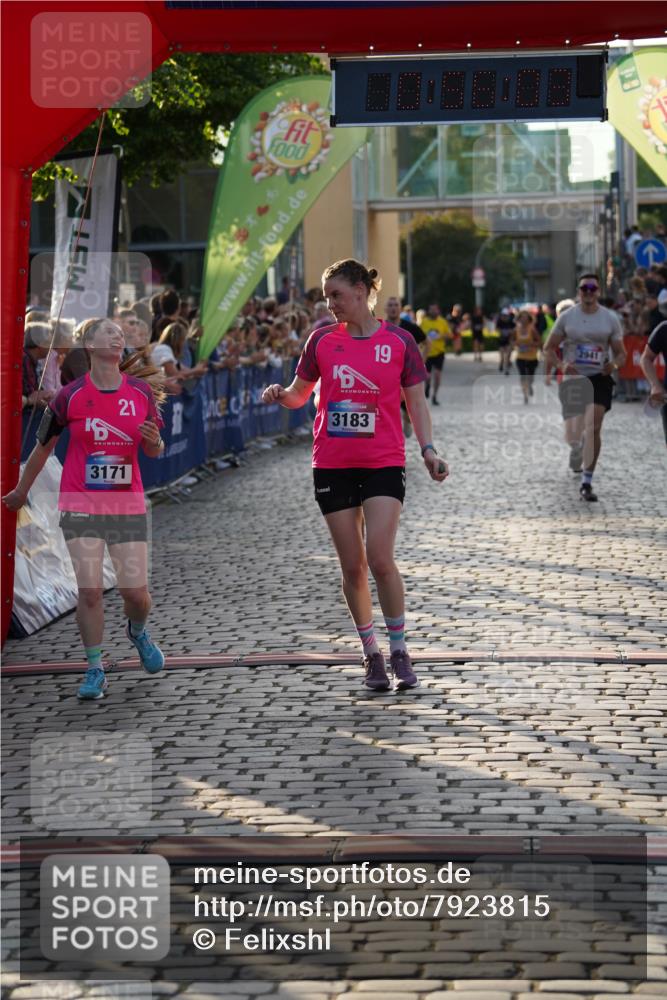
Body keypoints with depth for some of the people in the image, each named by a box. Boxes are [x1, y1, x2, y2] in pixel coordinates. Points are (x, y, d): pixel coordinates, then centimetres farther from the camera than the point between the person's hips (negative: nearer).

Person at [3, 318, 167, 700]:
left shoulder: (143, 392, 2)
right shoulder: (71, 396, -4)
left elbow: (154, 450, 11)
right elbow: (43, 446, 7)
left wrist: (154, 440, -13)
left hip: (128, 506, 2)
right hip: (81, 506, -2)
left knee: (136, 593, 0)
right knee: (90, 591, -7)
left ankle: (138, 632, 34)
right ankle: (96, 670, 7)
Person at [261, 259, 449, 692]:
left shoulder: (399, 340, 0)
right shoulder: (323, 339, 5)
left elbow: (417, 401, 5)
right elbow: (301, 394, 13)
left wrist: (428, 449, -7)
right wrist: (280, 394, -9)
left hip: (383, 464, -2)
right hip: (333, 465, 2)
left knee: (380, 559, -14)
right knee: (352, 566, 4)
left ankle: (399, 650, 1)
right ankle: (371, 653, 18)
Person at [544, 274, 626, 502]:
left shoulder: (610, 319, 4)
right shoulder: (566, 317, 2)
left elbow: (620, 353, 9)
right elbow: (548, 349, 5)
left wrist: (614, 365, -14)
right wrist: (561, 365, -14)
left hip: (599, 379, -1)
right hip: (573, 379, 1)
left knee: (593, 428, -15)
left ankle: (586, 483, -9)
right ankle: (576, 448, 45)